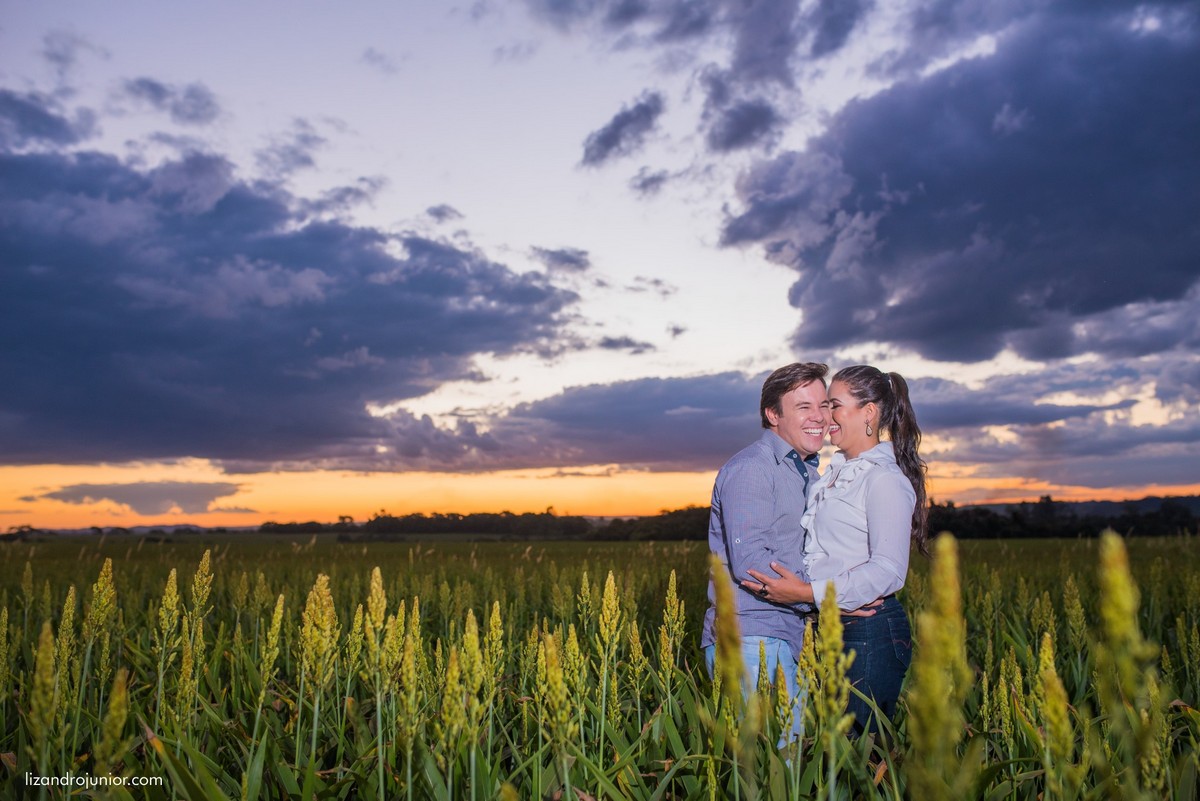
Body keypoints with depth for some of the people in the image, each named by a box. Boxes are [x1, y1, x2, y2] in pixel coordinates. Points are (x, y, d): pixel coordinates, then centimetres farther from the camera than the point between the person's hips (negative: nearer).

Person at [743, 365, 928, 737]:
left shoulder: (885, 479, -14)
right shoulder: (836, 473, 13)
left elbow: (889, 570, -22)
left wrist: (809, 593, -26)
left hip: (871, 634, -9)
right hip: (833, 629, 9)